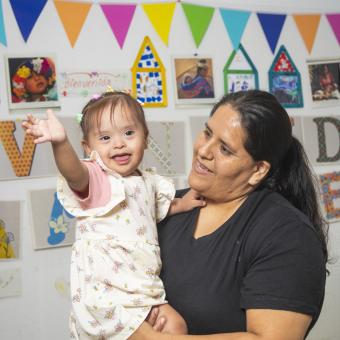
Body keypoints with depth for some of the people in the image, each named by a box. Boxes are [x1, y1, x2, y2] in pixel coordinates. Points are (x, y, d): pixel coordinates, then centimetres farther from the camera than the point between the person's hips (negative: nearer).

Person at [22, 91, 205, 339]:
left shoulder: (149, 181, 14)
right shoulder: (95, 178, -10)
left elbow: (160, 208, 34)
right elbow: (74, 172, -34)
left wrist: (182, 204, 15)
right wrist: (60, 142, -53)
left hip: (141, 282, 8)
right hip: (108, 288, -8)